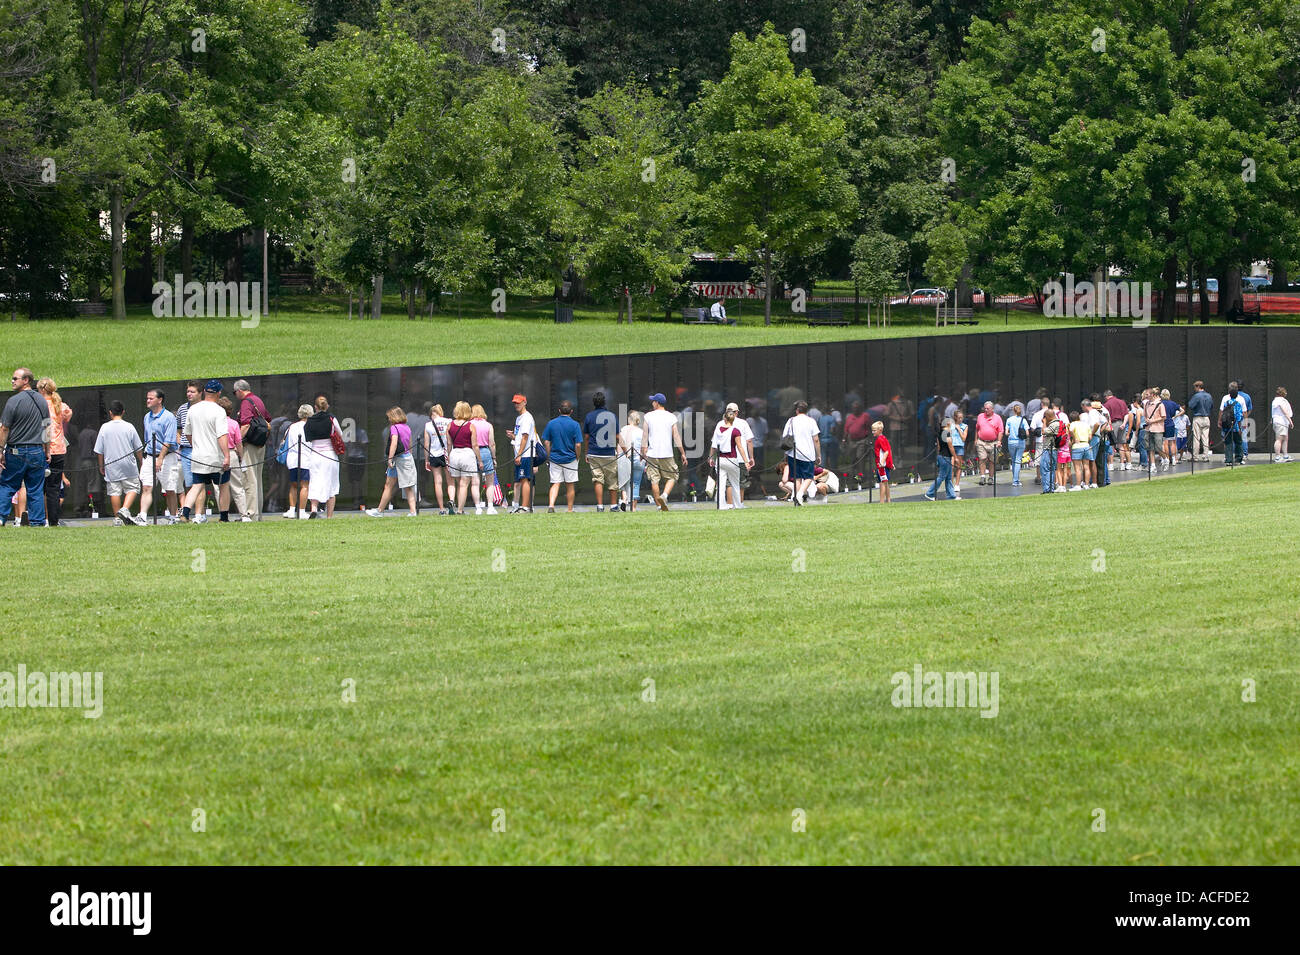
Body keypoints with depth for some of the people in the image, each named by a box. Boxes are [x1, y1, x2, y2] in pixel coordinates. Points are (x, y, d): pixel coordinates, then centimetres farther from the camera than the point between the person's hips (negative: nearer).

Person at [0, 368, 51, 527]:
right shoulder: (42, 401, 6)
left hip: (16, 452, -4)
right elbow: (47, 429, 11)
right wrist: (47, 452, 17)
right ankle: (37, 521, 5)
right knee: (36, 490, 7)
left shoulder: (14, 401, -11)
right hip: (37, 452, 4)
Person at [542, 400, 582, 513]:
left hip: (554, 458, 2)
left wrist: (548, 458, 10)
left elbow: (546, 442, 2)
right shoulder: (575, 425, -7)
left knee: (555, 484, 2)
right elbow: (578, 445, -10)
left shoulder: (551, 423, 0)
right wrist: (577, 458, 5)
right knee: (570, 485, 9)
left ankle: (551, 505, -18)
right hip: (570, 459, -2)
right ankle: (570, 509, 14)